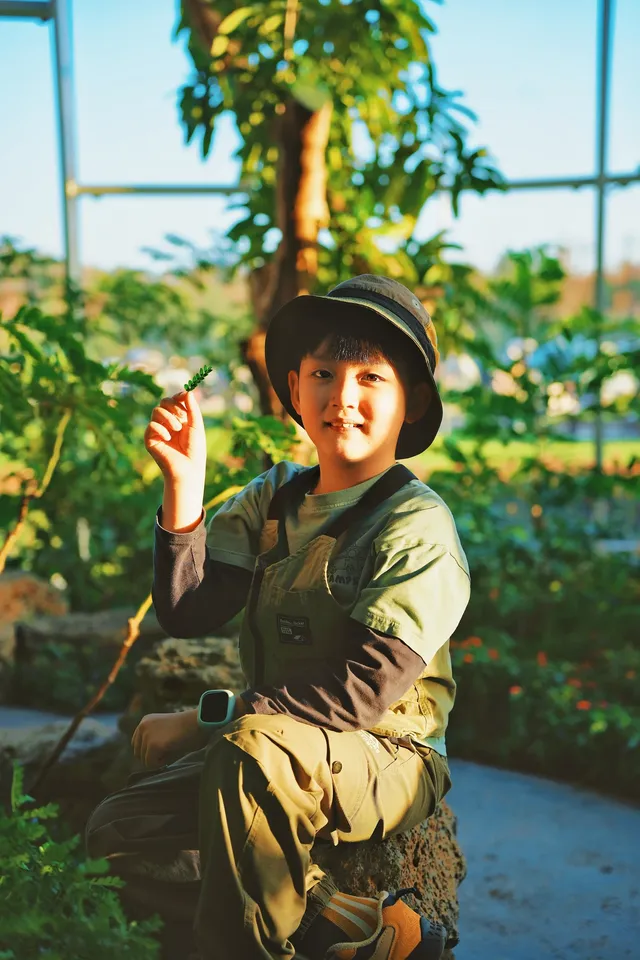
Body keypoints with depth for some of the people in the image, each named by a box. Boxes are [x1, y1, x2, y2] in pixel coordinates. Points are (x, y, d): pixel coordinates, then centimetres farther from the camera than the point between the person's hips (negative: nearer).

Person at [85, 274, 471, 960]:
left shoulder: (417, 526, -14)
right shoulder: (271, 500, 3)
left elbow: (362, 691, -21)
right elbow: (187, 613, -5)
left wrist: (204, 719, -18)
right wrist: (184, 488, -17)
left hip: (389, 761, -7)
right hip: (287, 747, 7)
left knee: (252, 749, -35)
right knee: (117, 831, -4)